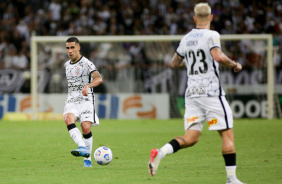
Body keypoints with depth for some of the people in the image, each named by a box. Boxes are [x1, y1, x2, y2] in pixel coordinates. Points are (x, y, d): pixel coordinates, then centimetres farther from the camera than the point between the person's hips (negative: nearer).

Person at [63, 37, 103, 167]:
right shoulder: (67, 65, 16)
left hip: (86, 100, -4)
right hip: (71, 101, 4)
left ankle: (87, 159, 0)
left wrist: (88, 86, -40)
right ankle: (83, 148, -40)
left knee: (86, 128, -17)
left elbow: (99, 79, -23)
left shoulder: (86, 63, -6)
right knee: (68, 119, -27)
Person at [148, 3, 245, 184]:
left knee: (191, 138, 5)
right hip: (211, 92, -6)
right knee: (227, 134, 1)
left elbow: (174, 63, 24)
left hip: (192, 93, 6)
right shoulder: (211, 35, -6)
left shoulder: (186, 39, 13)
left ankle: (161, 152, -19)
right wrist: (234, 64, -6)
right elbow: (218, 56, -23)